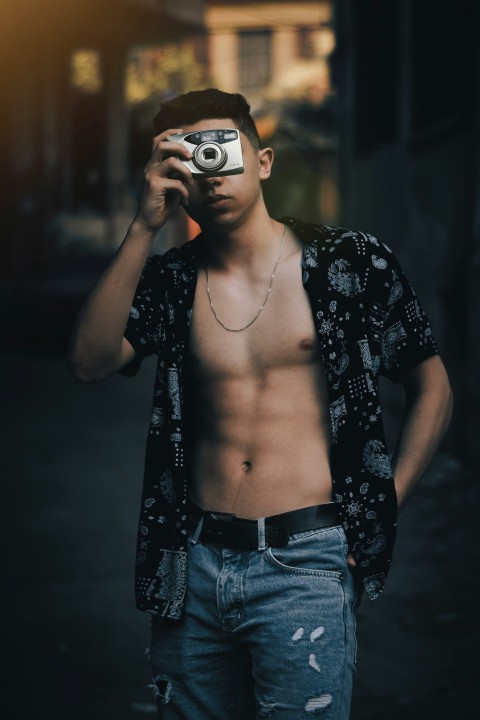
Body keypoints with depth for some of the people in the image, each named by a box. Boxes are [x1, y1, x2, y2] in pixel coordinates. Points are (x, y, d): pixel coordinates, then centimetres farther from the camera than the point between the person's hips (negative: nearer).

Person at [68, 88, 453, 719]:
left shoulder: (351, 264, 1)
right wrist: (144, 227, -13)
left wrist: (381, 512, 0)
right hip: (193, 564, 3)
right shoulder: (169, 280, 8)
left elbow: (432, 391, 8)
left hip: (303, 565, -3)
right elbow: (90, 363, -10)